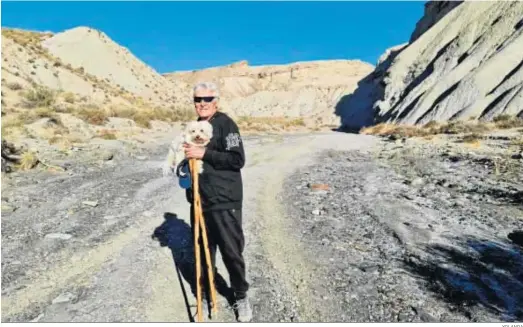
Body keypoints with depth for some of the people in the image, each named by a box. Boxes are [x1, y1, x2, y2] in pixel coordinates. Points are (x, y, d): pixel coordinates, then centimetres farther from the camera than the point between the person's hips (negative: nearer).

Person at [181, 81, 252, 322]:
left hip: (224, 201, -7)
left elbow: (237, 160, -20)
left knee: (231, 251, 2)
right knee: (203, 248, 16)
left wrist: (204, 153, -23)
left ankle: (241, 296, 22)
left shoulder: (225, 123, -10)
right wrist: (188, 155, 7)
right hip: (200, 200, 7)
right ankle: (206, 289, 35)